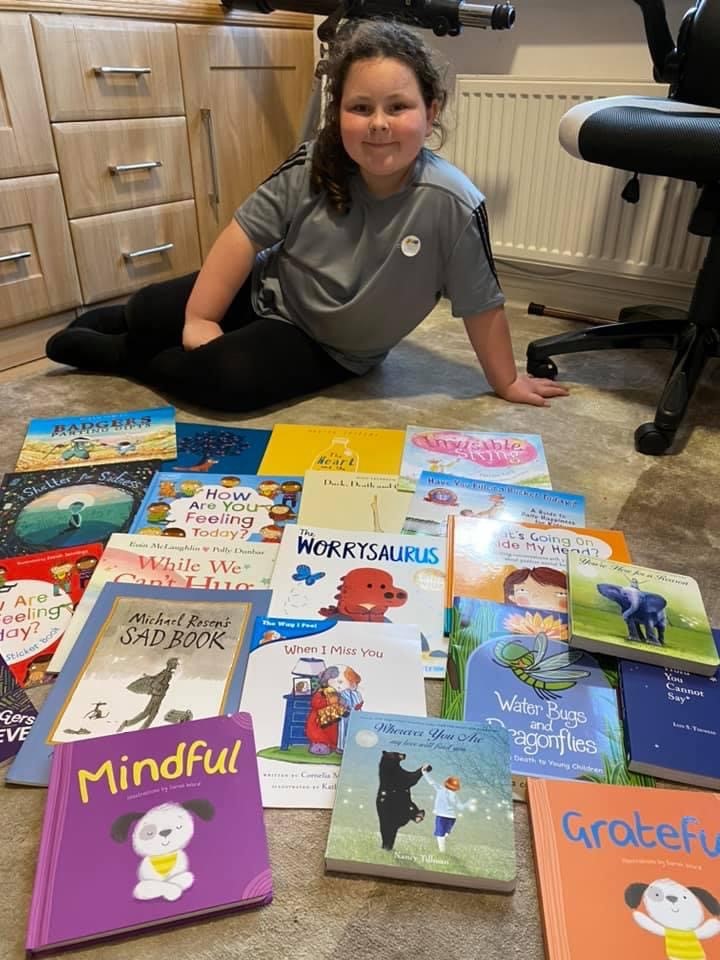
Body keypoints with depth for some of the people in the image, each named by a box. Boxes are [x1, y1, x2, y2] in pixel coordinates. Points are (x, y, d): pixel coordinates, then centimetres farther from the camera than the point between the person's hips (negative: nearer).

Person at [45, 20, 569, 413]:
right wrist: (199, 318, -14)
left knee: (225, 378, -26)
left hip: (329, 350, -2)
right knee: (148, 313, 4)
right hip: (269, 292, 3)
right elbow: (246, 234, -12)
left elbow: (481, 304, -19)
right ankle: (105, 322, 43)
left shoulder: (453, 204, -26)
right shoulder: (312, 167, -18)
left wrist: (506, 382, -9)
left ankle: (113, 356, 5)